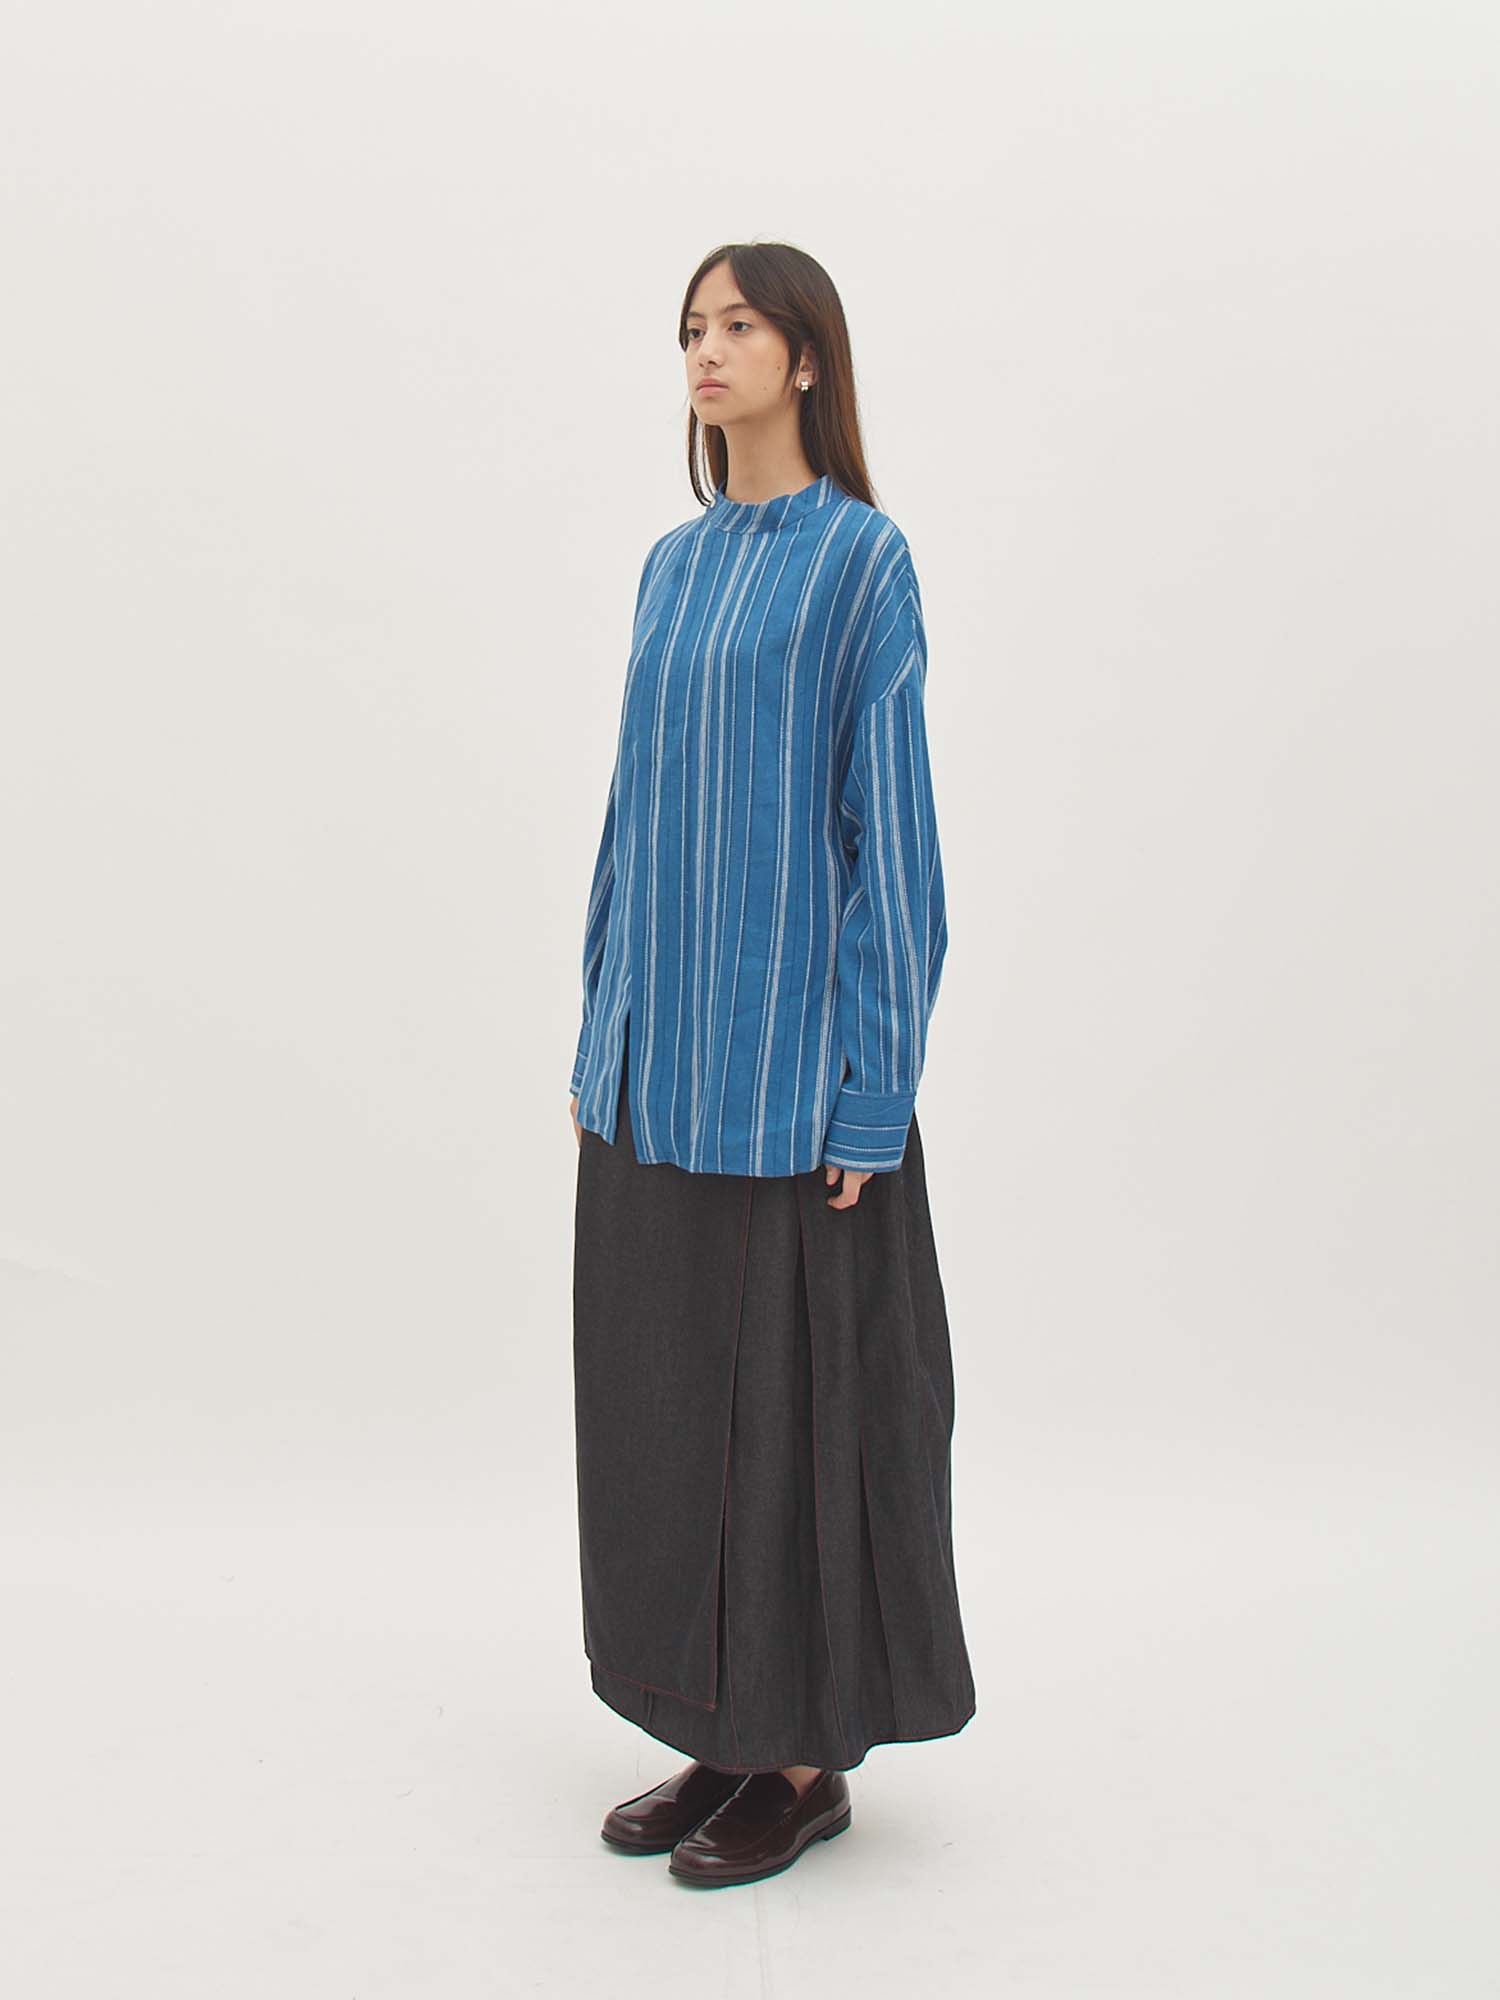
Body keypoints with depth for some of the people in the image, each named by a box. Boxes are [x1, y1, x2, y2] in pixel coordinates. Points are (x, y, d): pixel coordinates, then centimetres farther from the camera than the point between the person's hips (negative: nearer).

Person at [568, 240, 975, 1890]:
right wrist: (599, 1039, 14)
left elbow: (891, 824, -12)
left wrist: (871, 1093, -15)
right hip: (659, 1062, 7)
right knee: (669, 1396, 12)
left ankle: (813, 1758, 18)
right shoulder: (675, 565, 13)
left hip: (786, 1060, -7)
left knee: (796, 1398, 2)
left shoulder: (860, 558, -8)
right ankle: (729, 1734, 26)